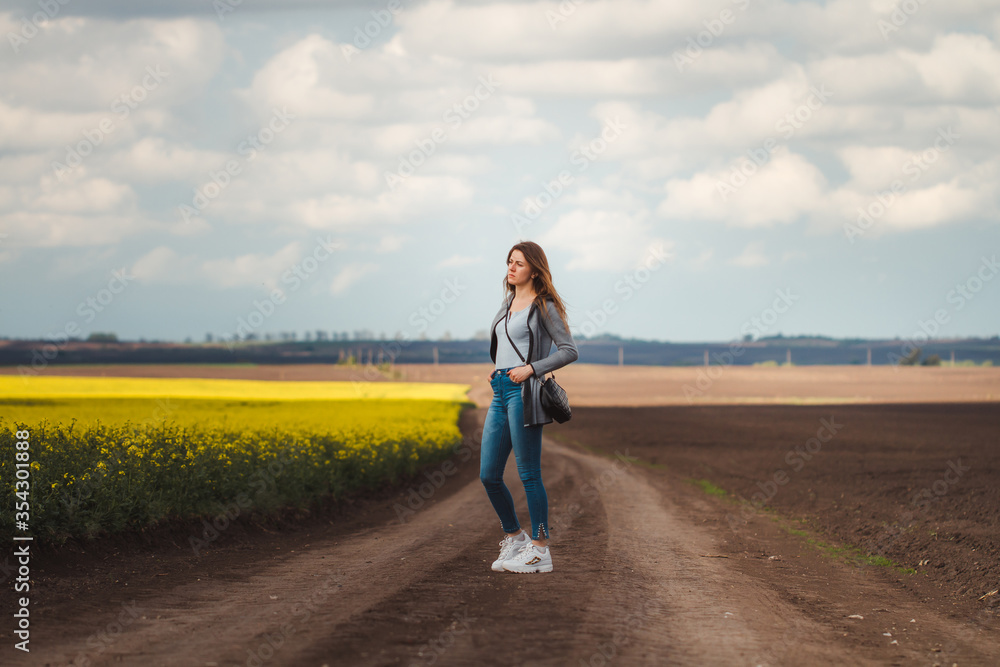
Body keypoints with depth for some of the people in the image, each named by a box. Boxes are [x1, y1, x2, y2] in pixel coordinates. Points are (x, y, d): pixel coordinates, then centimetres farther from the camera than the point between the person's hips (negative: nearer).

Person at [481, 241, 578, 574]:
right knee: (488, 475, 6)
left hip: (524, 394, -8)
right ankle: (514, 536, 22)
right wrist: (496, 370, 13)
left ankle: (540, 550, 1)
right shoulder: (508, 302, 18)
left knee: (528, 474, -5)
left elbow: (569, 351, -8)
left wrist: (531, 369, -15)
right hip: (500, 394, 8)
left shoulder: (543, 306, -4)